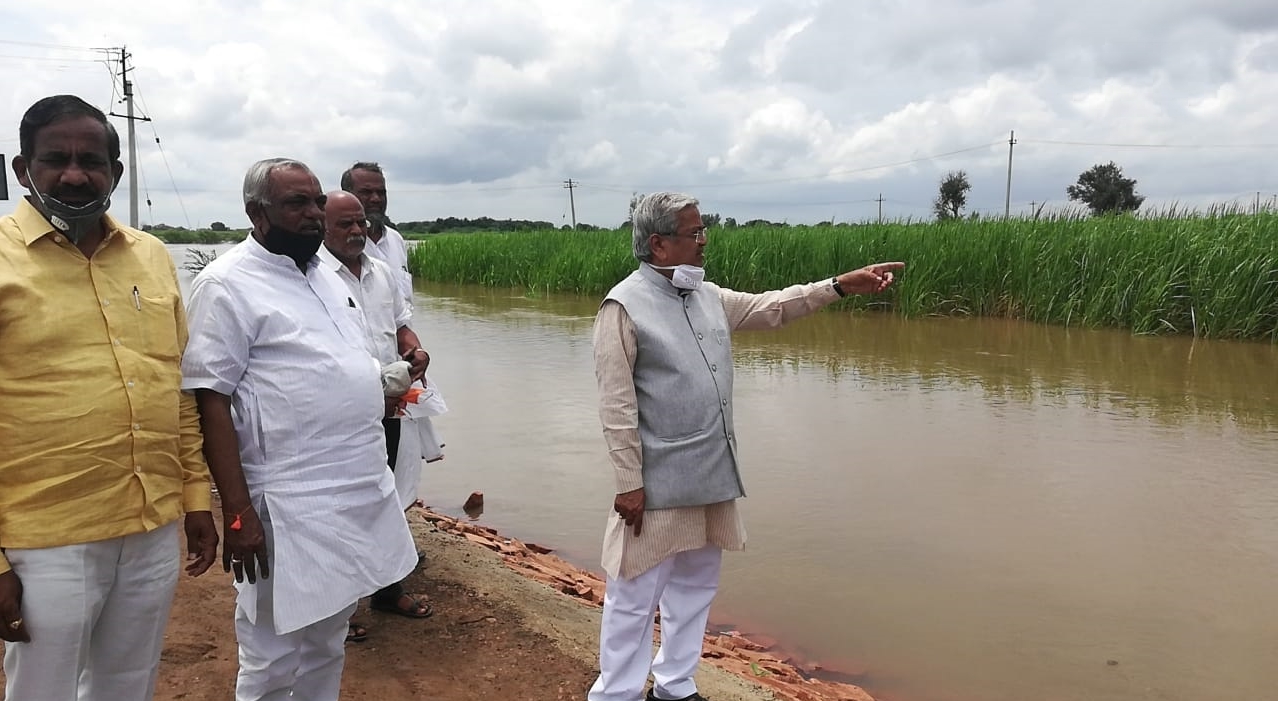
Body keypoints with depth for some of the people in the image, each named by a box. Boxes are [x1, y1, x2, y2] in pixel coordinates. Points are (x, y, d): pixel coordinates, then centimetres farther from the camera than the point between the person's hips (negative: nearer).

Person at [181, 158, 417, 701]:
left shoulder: (323, 275, 13)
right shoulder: (227, 285, -12)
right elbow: (211, 400, -16)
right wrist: (238, 513, -20)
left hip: (359, 492, 8)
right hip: (291, 507, -8)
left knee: (328, 641, 21)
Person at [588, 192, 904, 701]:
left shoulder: (708, 297, 9)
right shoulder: (624, 306, -14)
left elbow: (769, 308, 18)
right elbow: (616, 406, -15)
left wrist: (839, 286, 9)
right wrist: (629, 484, -16)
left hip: (710, 475, 8)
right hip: (658, 482, -8)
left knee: (694, 586, 18)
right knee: (635, 595, 3)